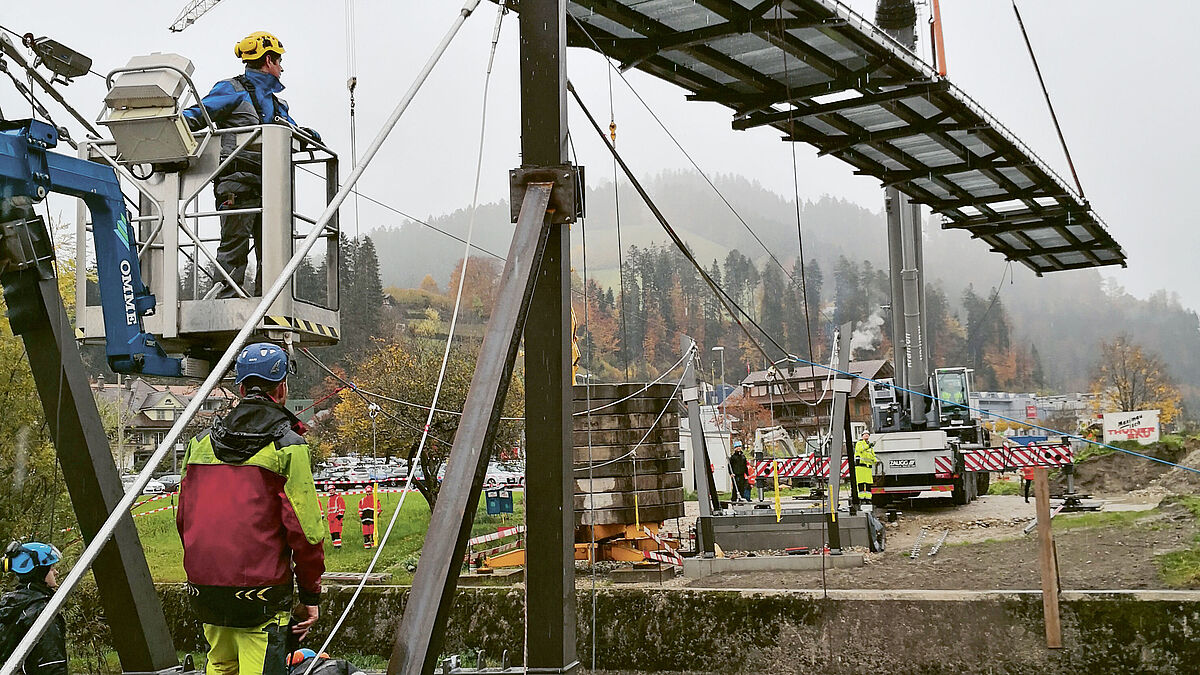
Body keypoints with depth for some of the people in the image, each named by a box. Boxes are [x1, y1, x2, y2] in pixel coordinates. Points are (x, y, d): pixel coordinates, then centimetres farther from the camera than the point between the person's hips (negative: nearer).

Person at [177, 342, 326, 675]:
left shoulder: (201, 442, 9)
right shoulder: (287, 446, -8)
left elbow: (184, 518, 14)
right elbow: (304, 529, -11)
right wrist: (311, 596, -1)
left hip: (204, 587, 6)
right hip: (260, 592, -6)